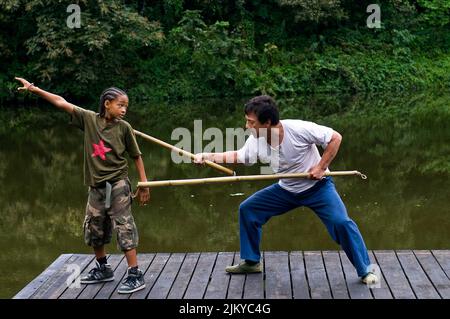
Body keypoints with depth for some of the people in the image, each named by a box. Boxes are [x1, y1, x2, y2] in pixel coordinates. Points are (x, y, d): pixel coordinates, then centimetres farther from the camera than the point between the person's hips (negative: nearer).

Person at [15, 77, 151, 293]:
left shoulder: (123, 127, -6)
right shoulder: (89, 119, -2)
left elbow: (136, 156, 0)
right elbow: (61, 103, -3)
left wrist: (144, 185, -2)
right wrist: (34, 89, -6)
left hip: (118, 184, -4)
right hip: (96, 185, 4)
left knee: (124, 227, -8)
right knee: (93, 228, 15)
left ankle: (135, 275, -3)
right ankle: (103, 269, 34)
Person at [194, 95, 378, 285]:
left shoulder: (299, 129, -29)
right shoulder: (255, 142, -14)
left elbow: (335, 138, -20)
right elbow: (237, 157, 5)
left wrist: (321, 167, -23)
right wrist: (208, 156, -6)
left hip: (317, 186, -5)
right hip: (286, 190, 6)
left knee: (341, 222, -24)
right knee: (247, 209, 1)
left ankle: (365, 271, -6)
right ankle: (251, 262, 15)